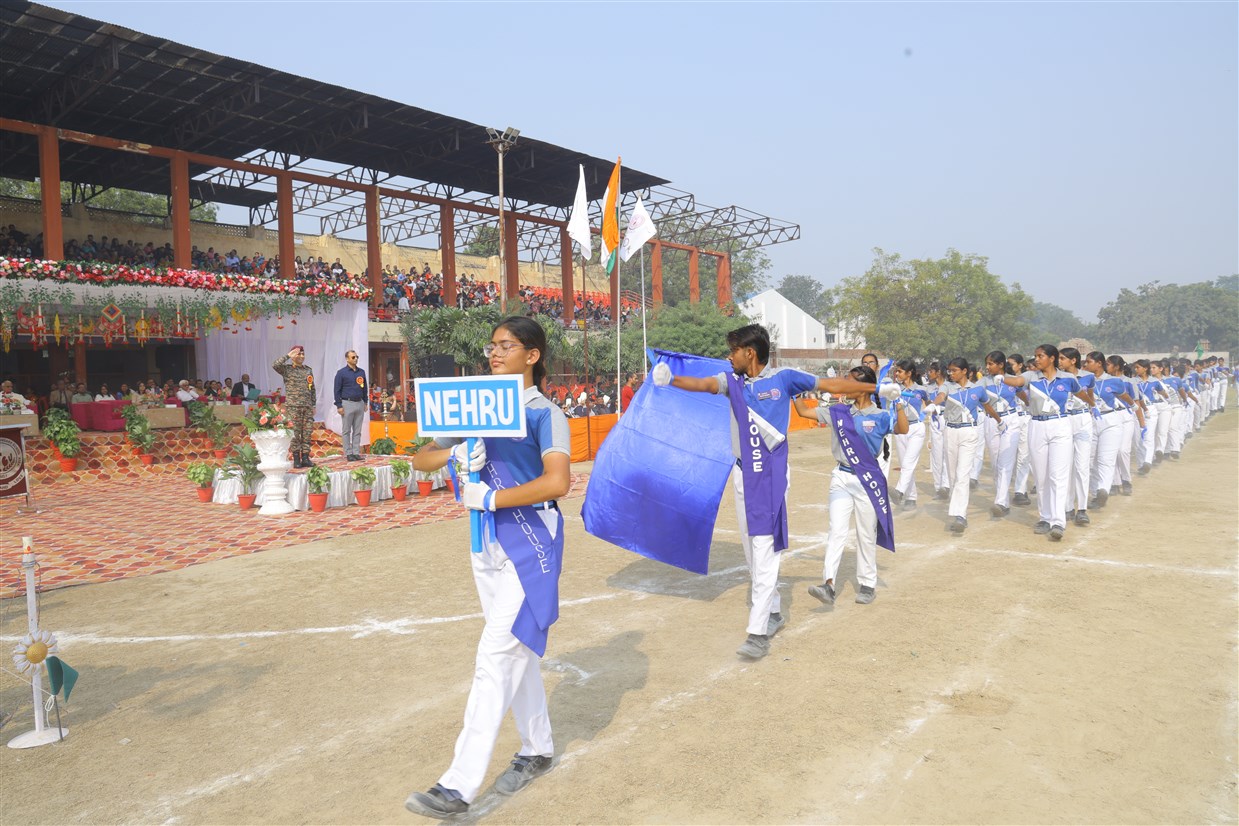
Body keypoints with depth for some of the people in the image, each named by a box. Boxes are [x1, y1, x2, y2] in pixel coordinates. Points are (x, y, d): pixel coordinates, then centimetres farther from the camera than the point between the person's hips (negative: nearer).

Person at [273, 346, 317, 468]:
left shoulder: (308, 369, 14)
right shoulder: (287, 369, 2)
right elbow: (275, 365, -20)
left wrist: (314, 405, 13)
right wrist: (288, 355, -16)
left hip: (308, 407, 4)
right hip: (293, 407, -4)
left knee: (307, 433, 3)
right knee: (295, 434, -3)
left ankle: (305, 458, 8)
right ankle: (296, 459, 2)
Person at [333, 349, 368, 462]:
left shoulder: (361, 372, 11)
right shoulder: (341, 373, -3)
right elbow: (337, 390, -4)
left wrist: (365, 402, 13)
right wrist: (339, 406, -9)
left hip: (359, 404, 5)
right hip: (347, 404, -5)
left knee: (357, 431, 7)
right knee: (346, 431, 0)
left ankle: (356, 452, 12)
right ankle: (348, 453, 4)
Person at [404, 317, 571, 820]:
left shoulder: (544, 413, -8)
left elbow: (557, 482, -22)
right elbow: (421, 459, 8)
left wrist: (490, 498, -19)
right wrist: (455, 453, -13)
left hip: (530, 540, -7)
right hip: (487, 539, 7)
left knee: (495, 658, -8)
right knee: (516, 651, 17)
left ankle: (459, 787, -3)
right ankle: (537, 749, 34)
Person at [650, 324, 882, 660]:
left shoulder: (783, 377, -5)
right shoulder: (731, 381, 3)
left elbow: (831, 385, 4)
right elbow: (703, 384, -17)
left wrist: (877, 388, 8)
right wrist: (670, 380, -37)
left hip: (772, 475, -4)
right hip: (743, 474, 5)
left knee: (765, 549, -9)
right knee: (751, 550, 12)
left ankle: (759, 631, -6)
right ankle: (774, 612, 30)